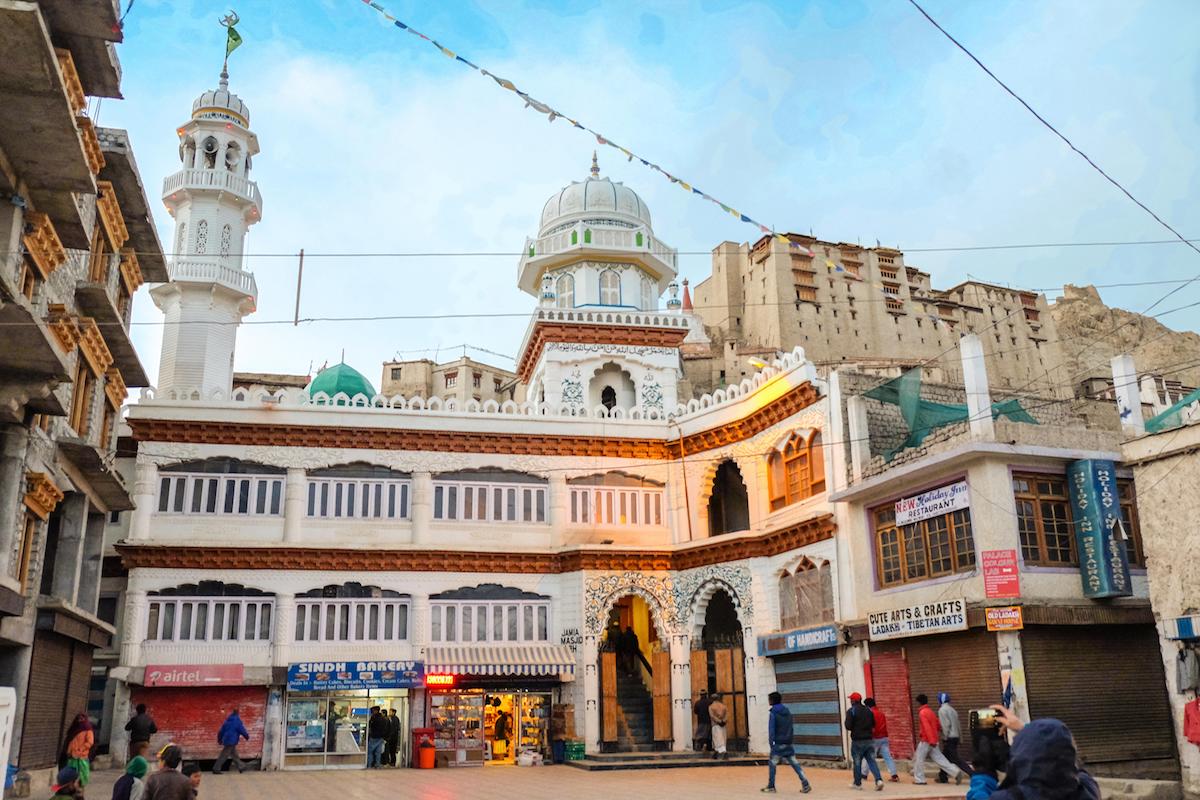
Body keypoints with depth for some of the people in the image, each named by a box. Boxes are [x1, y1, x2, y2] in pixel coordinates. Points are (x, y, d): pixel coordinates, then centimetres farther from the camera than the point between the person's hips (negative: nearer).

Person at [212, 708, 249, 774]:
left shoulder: (227, 721, 13)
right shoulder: (237, 721, -9)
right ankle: (216, 769, -4)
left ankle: (241, 767, 19)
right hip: (231, 741, -8)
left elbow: (221, 731, 17)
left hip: (226, 740, 8)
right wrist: (247, 737, 6)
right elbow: (242, 730, -8)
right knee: (224, 756, -5)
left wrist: (219, 739, 27)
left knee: (234, 754, 14)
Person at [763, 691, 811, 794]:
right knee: (795, 763, 6)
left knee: (772, 764, 5)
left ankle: (771, 787, 9)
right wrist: (789, 739, 18)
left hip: (778, 744, -6)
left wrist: (771, 743, -9)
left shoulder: (773, 714, -9)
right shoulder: (787, 712, 11)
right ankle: (806, 784, -2)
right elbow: (790, 728, 15)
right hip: (788, 743, 6)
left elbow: (771, 730, -12)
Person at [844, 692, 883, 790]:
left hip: (857, 741, -4)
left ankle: (857, 783, 17)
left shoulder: (851, 711, -10)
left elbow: (848, 726, -15)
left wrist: (845, 723, 6)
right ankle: (879, 779, -13)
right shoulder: (868, 710, 8)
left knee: (857, 762, 8)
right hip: (869, 739, 4)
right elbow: (873, 724, 13)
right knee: (871, 761, 4)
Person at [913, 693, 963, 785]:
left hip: (926, 741, -8)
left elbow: (927, 727, -24)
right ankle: (956, 772, -5)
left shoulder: (922, 713, -14)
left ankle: (919, 780, 8)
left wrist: (931, 741, -29)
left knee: (919, 759, 4)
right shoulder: (930, 711, 13)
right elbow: (938, 725, 20)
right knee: (940, 759, 6)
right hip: (934, 740, 8)